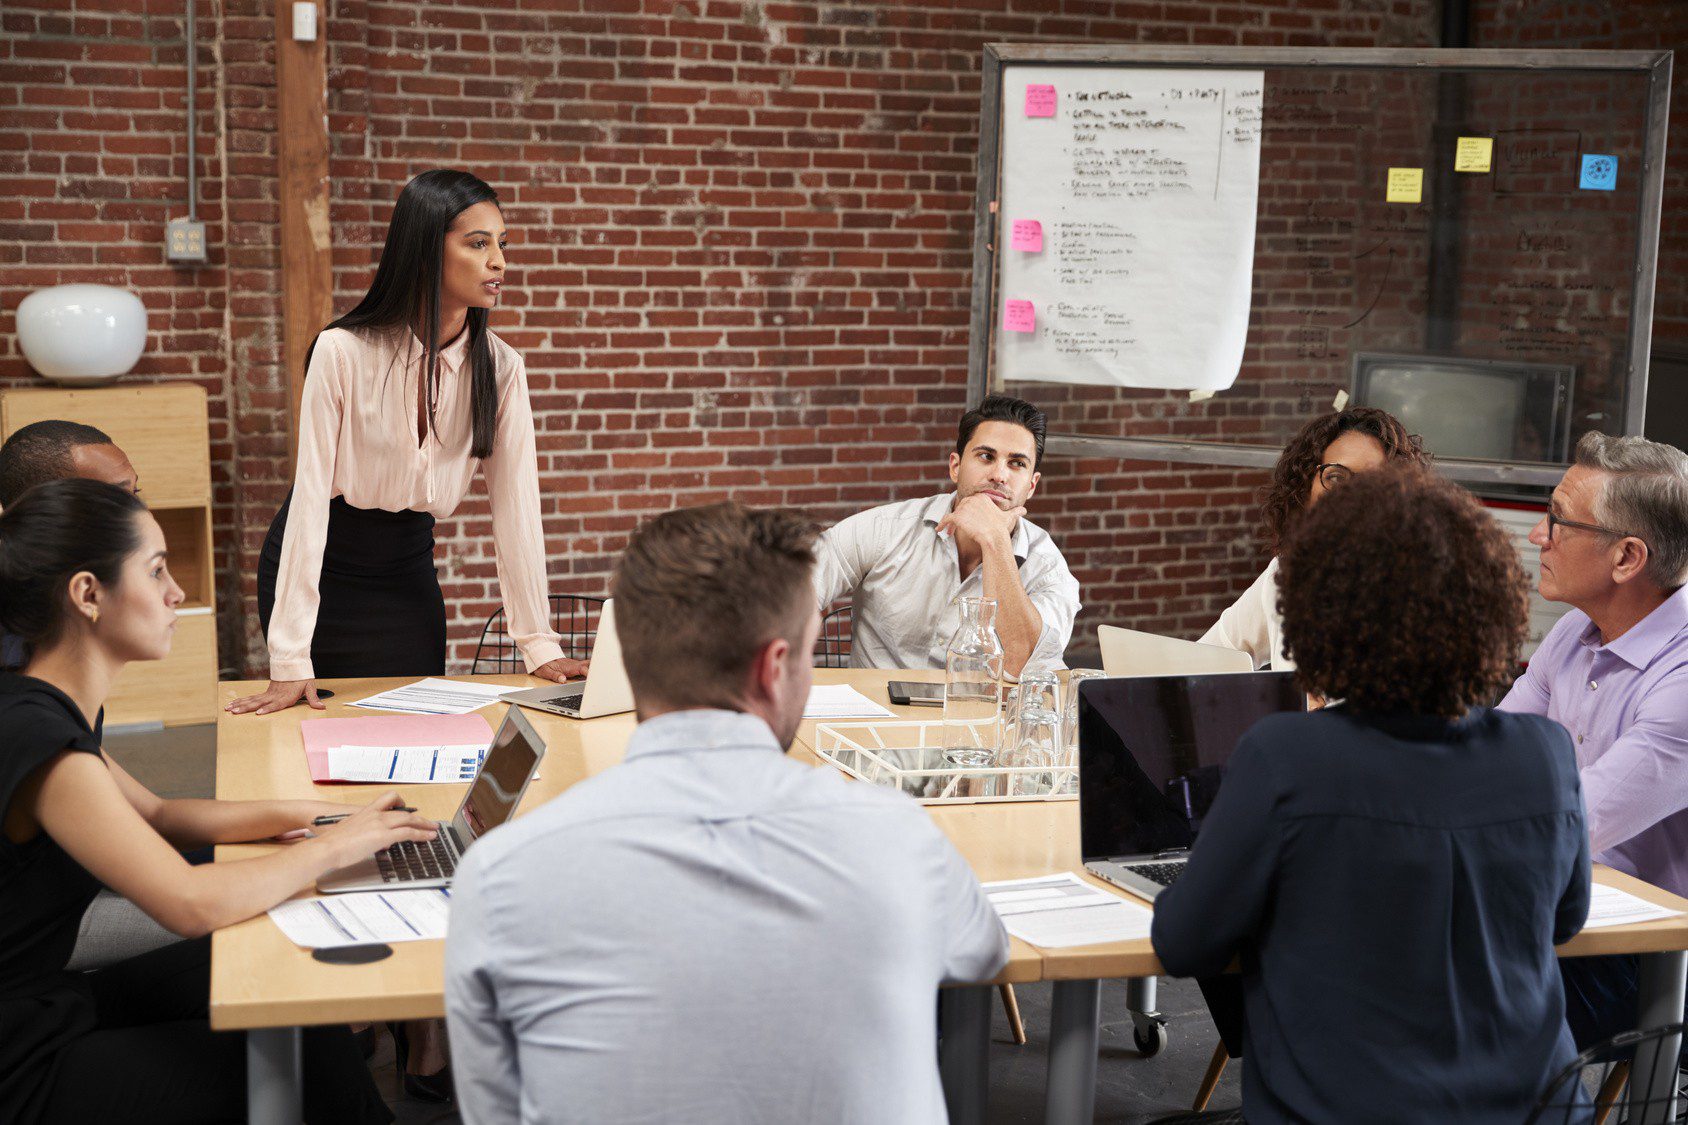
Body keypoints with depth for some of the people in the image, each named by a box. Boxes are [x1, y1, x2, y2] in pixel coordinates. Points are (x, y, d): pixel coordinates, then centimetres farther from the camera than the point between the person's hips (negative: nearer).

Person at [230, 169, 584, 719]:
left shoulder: (500, 369, -11)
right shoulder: (343, 353, -22)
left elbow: (516, 505, -9)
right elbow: (310, 495, -23)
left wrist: (539, 645, -14)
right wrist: (291, 661, -27)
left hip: (409, 571, 3)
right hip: (320, 566, -3)